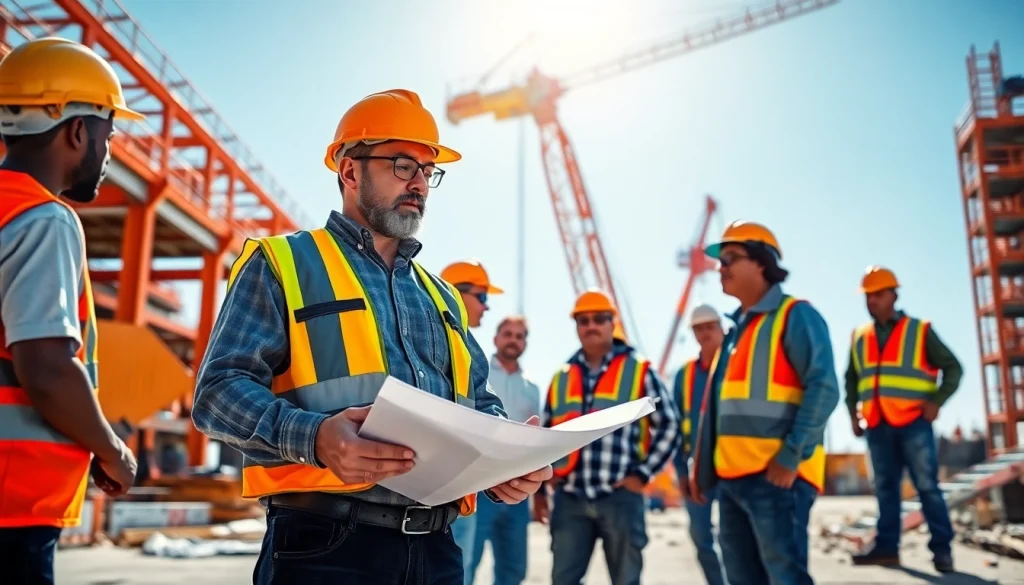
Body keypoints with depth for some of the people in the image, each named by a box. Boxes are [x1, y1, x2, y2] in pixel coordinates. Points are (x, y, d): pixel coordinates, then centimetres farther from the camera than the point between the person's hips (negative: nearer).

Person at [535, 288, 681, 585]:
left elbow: (670, 426, 0)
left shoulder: (639, 371, 1)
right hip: (569, 499, 3)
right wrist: (538, 488, 12)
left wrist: (642, 474, -6)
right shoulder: (561, 378, 12)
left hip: (620, 496, -3)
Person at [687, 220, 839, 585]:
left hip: (776, 476, -9)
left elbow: (823, 389, -16)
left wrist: (791, 457, -20)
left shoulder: (795, 316, -5)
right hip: (731, 477, 9)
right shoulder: (737, 327, 20)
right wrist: (702, 466, 20)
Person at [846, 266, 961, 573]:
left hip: (914, 422, -4)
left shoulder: (920, 330, 2)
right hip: (877, 425, 4)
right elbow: (851, 378, 22)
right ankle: (886, 546, 11)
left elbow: (952, 367, 4)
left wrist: (937, 400, -9)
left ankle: (941, 547, 5)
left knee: (927, 485, -2)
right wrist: (853, 411, 11)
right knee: (886, 487, 7)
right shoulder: (859, 337, 11)